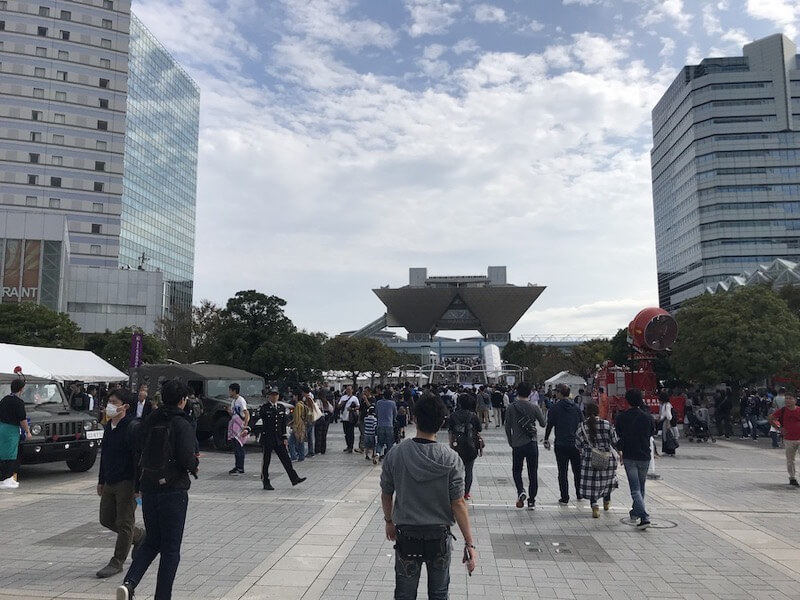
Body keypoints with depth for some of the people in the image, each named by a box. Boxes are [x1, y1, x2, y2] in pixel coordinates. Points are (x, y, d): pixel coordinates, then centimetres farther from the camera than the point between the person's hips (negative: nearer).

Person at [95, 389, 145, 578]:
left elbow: (139, 457, -18)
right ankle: (140, 536, 33)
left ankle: (117, 563, 12)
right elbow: (104, 454, 19)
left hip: (126, 482, -9)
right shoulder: (108, 427, 10)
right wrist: (101, 481, 19)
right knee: (106, 519, 14)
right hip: (110, 482, 9)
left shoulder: (133, 427, -16)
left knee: (124, 523, 0)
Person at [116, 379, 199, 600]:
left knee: (152, 541, 19)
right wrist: (194, 465, 1)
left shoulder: (149, 422, 6)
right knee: (171, 548, 5)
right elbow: (187, 459, -19)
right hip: (173, 490, -6)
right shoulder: (181, 424, -14)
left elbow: (140, 454, 11)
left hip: (148, 489, 6)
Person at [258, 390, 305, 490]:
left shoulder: (282, 407, 10)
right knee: (266, 460, 4)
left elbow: (284, 424, 10)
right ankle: (266, 483, 14)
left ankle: (294, 478, 4)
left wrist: (285, 437, 6)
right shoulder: (264, 407, -4)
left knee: (286, 459, 2)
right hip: (267, 438, -4)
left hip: (279, 439, 4)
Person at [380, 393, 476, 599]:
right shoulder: (451, 459, -16)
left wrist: (389, 522, 18)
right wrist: (469, 543, -7)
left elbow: (386, 495, 0)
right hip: (439, 535, 0)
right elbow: (458, 504, -14)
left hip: (406, 535, 0)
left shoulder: (395, 455, -12)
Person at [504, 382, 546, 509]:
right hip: (532, 444, 1)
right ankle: (531, 500, 14)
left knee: (516, 470, 16)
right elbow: (543, 424, 4)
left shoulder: (512, 407, -5)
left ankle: (521, 491, -7)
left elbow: (507, 427, -2)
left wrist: (511, 442, 12)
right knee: (533, 473, 10)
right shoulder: (534, 407, -5)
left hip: (517, 445, -1)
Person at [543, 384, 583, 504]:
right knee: (578, 470, 18)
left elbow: (549, 425, -7)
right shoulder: (576, 407, 3)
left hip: (560, 444, -3)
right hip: (576, 444, 3)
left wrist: (546, 440, 4)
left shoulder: (555, 408, -8)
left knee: (562, 472, 3)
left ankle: (564, 497, 2)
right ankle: (579, 494, 28)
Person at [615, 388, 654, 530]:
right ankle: (636, 511, 36)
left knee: (635, 489, -3)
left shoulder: (621, 417, -7)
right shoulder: (648, 417, -4)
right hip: (644, 457, 2)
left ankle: (644, 517, -17)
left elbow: (617, 436, 0)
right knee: (641, 487, 20)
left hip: (629, 457, -2)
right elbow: (651, 434, 10)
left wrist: (620, 451, 16)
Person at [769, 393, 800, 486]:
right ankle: (792, 478, 21)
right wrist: (779, 428, 1)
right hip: (788, 439, 1)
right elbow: (771, 418, 8)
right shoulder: (782, 411, -4)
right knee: (790, 460, 8)